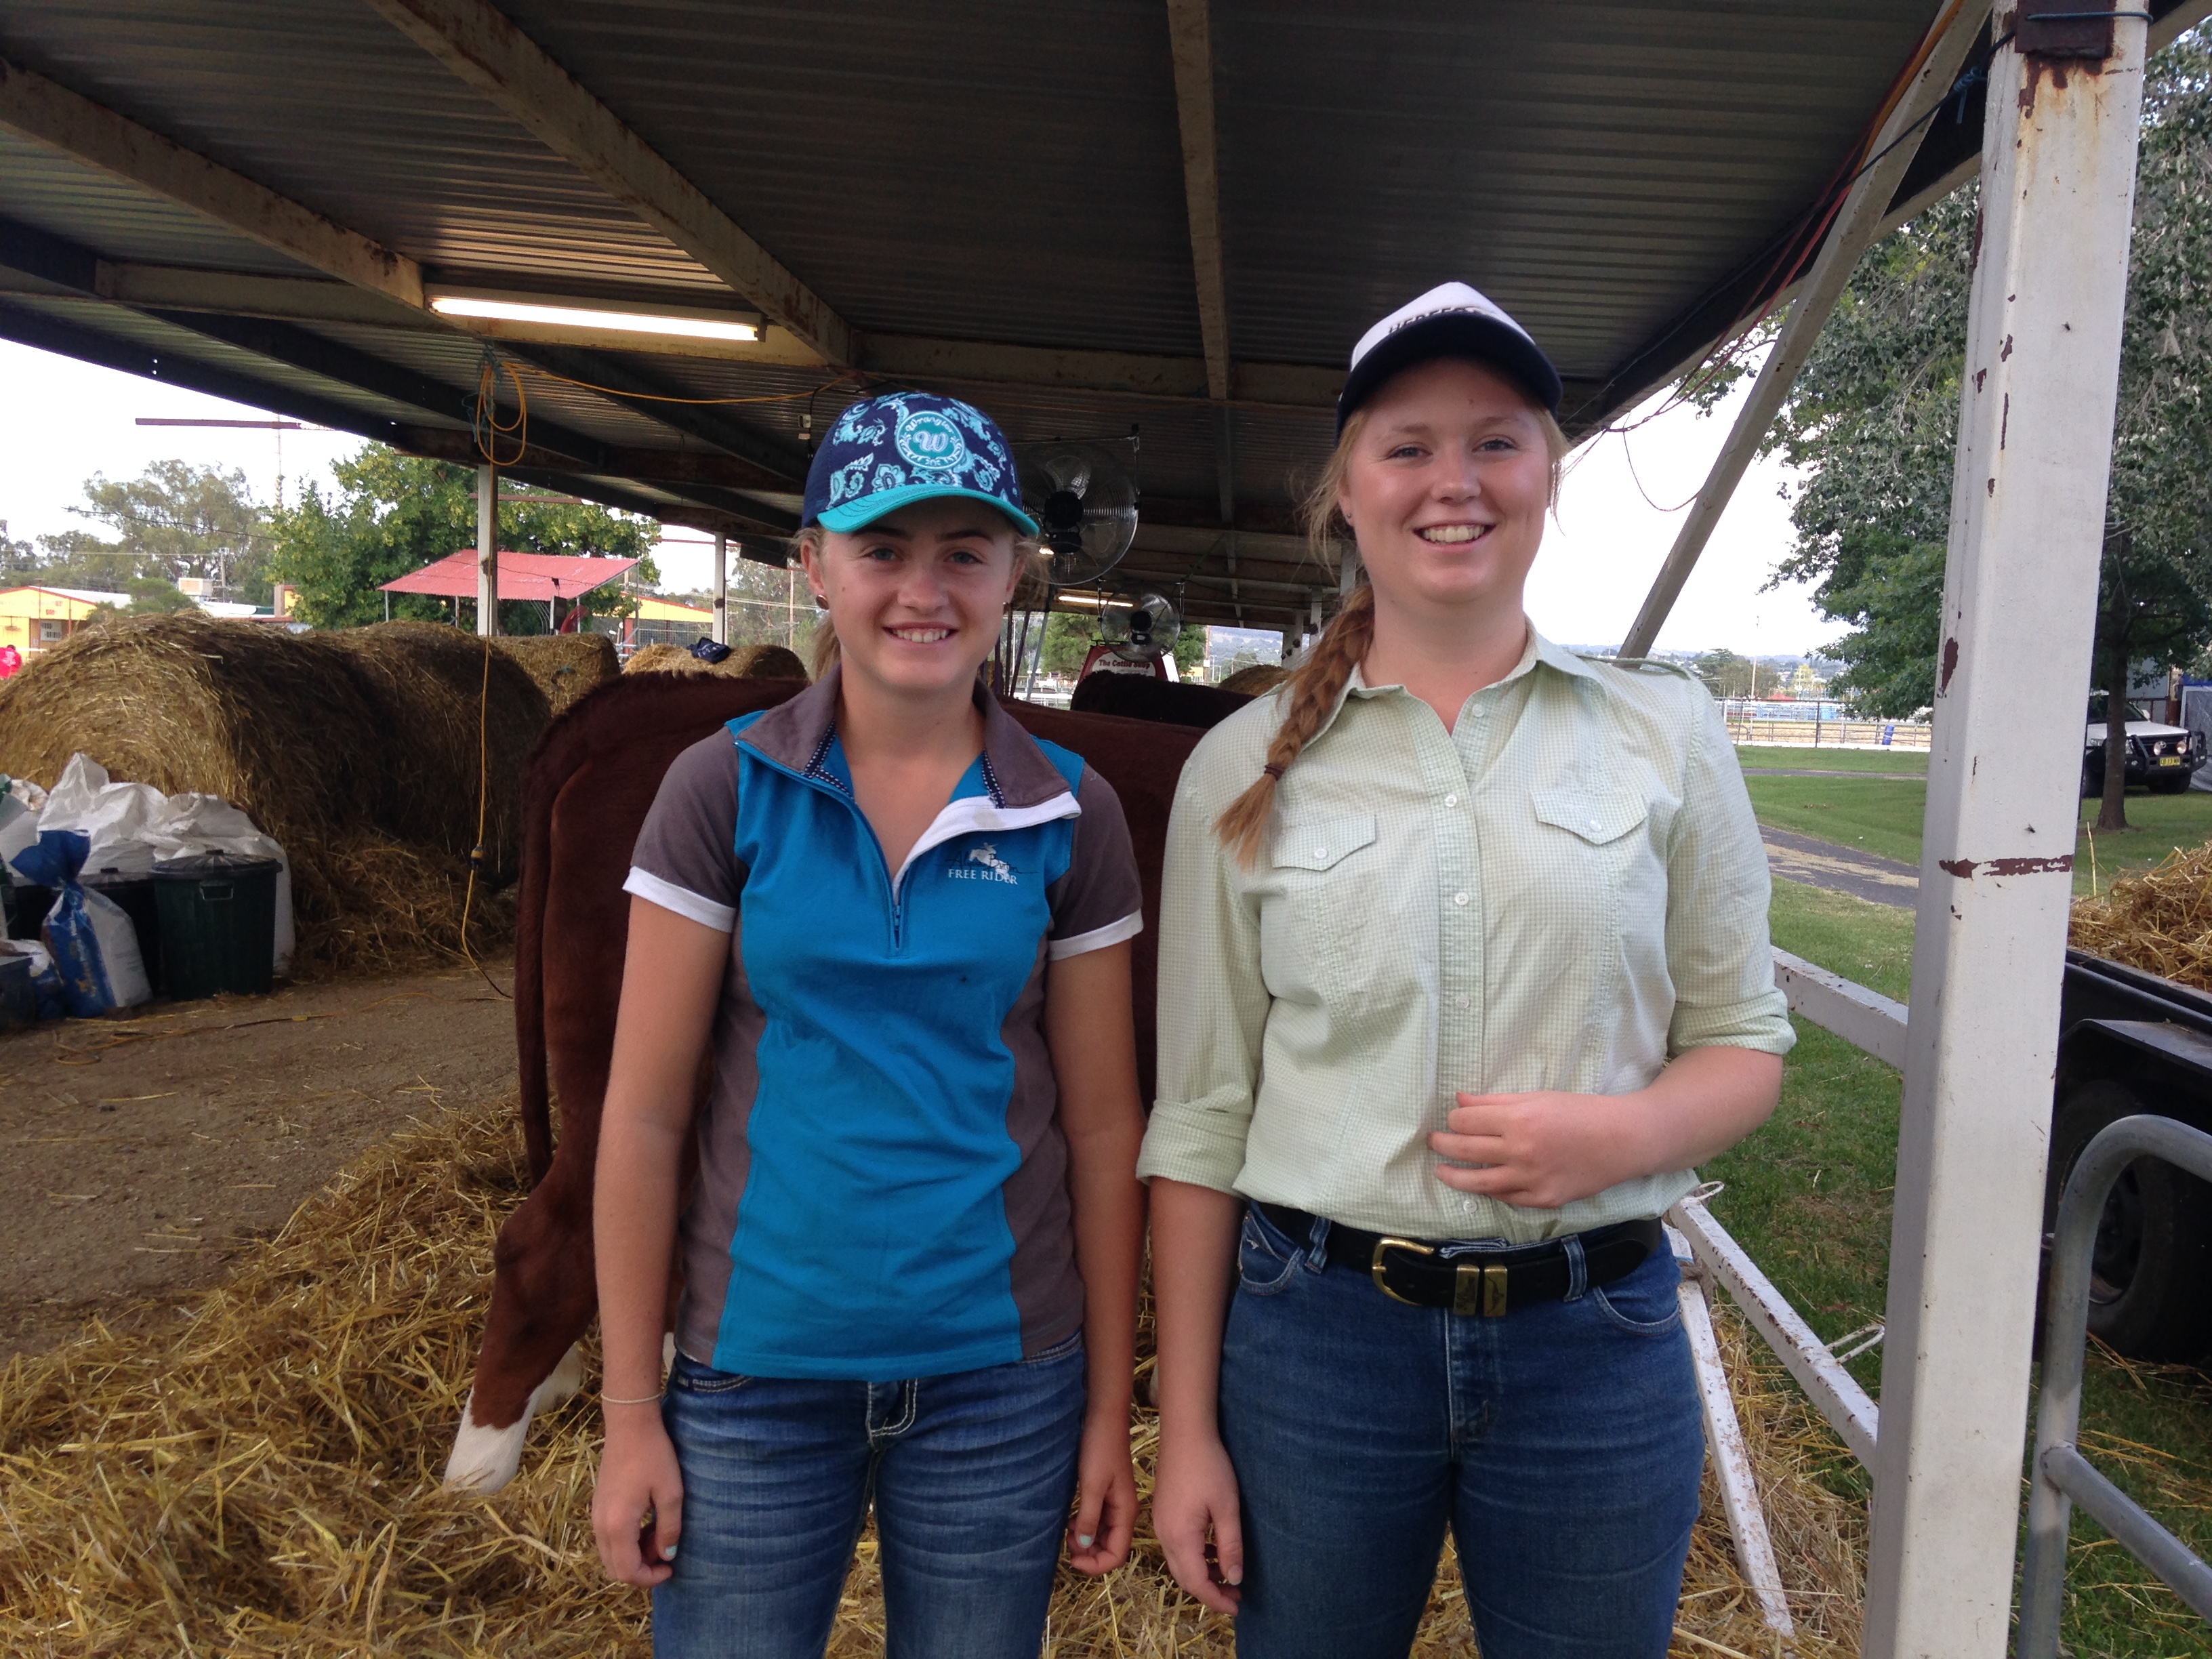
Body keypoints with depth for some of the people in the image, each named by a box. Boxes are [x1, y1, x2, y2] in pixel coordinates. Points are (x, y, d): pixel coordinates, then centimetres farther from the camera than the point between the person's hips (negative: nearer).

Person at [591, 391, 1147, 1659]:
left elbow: (1102, 1125, -1)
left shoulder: (1071, 816, -4)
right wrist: (631, 1414, -3)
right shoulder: (724, 790, -7)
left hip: (1001, 1371, 1)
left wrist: (1112, 1411, 2)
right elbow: (644, 1116, -5)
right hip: (758, 1368, -1)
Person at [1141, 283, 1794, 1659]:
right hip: (1314, 1334, 0)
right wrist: (1186, 1429, 0)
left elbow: (1745, 1046, 6)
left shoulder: (1667, 733, 0)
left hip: (1595, 1339, 1)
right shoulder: (1248, 767, -1)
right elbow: (1201, 1117, 0)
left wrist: (1626, 1134, -17)